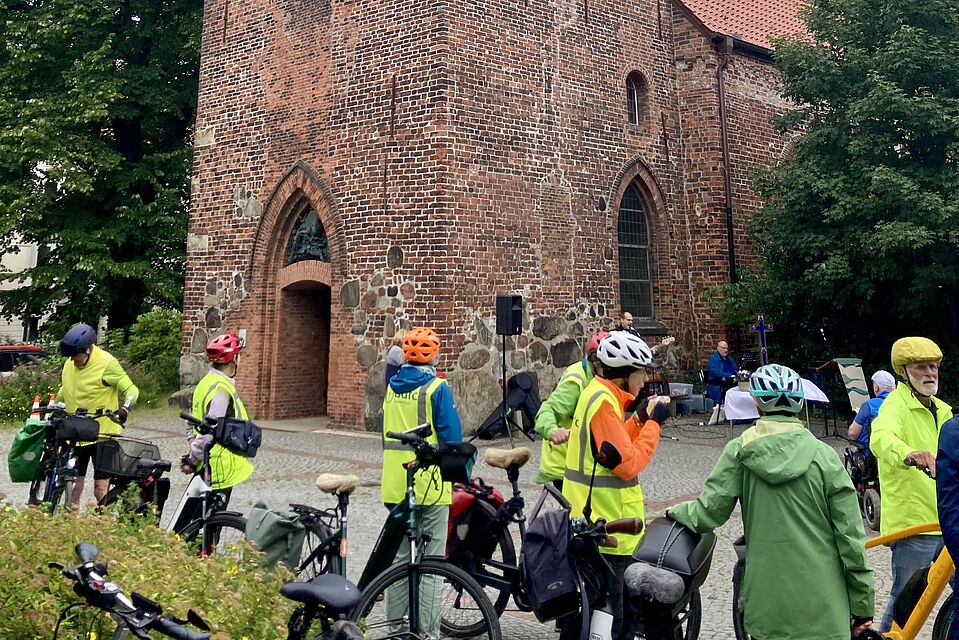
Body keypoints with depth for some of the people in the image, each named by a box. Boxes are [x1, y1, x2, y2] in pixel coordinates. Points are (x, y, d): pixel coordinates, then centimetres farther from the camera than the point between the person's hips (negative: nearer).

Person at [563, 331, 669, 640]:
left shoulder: (598, 393, 9)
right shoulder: (604, 402, -22)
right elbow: (628, 464, -23)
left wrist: (639, 417, 4)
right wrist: (653, 423, -14)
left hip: (599, 518, 10)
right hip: (605, 522, -10)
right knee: (608, 611, 3)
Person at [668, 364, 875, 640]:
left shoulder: (740, 451, -5)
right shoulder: (824, 456, -7)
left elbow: (708, 513, -6)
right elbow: (850, 536, -5)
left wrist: (676, 511, 16)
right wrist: (862, 606, 5)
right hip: (822, 607, 0)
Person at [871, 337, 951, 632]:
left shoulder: (942, 411, 15)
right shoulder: (896, 404, -12)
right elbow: (881, 439, -33)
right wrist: (909, 454, -53)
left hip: (945, 520, 7)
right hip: (913, 522, -7)